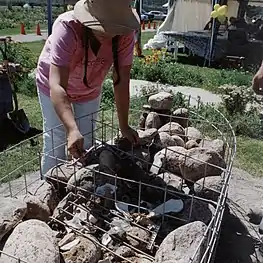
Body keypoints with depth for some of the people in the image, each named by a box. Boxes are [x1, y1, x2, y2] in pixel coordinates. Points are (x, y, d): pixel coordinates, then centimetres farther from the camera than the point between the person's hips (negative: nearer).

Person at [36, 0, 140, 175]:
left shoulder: (125, 34, -30)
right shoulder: (67, 27, -38)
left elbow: (121, 81, -25)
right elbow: (57, 86, -46)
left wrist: (124, 126, -27)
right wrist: (72, 130, -58)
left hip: (91, 90, 3)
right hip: (55, 87, -3)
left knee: (87, 143, 11)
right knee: (55, 142, -4)